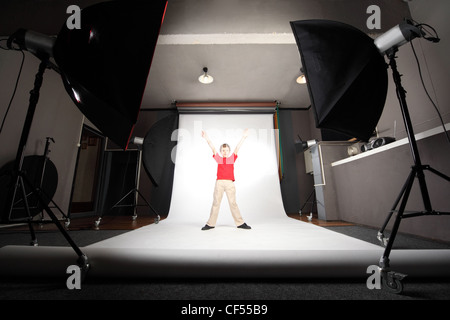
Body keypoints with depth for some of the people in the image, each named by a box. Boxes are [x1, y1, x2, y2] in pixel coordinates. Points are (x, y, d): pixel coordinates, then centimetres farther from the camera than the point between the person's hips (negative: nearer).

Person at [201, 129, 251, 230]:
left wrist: (244, 137, 2)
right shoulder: (218, 158, 12)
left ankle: (240, 223, 12)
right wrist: (206, 138, -1)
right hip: (219, 183, 1)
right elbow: (213, 148, 6)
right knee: (215, 203, 5)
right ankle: (210, 224, 13)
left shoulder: (232, 158, 12)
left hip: (230, 183, 0)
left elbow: (237, 147, 6)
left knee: (233, 203, 3)